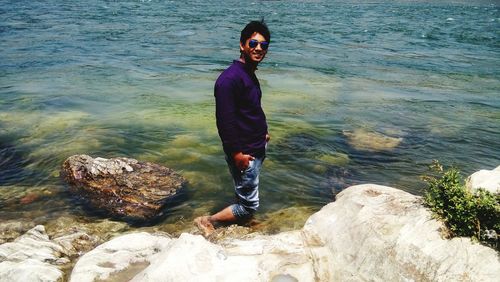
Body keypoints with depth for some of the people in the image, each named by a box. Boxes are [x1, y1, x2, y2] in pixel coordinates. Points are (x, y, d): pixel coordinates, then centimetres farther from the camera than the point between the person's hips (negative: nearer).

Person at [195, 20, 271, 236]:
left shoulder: (250, 74, 8)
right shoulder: (230, 78, -23)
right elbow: (225, 120, -25)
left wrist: (262, 132, 20)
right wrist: (237, 153, -22)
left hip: (257, 148, 10)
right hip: (244, 153, -10)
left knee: (246, 198, 22)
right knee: (249, 206, 0)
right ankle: (207, 221, 13)